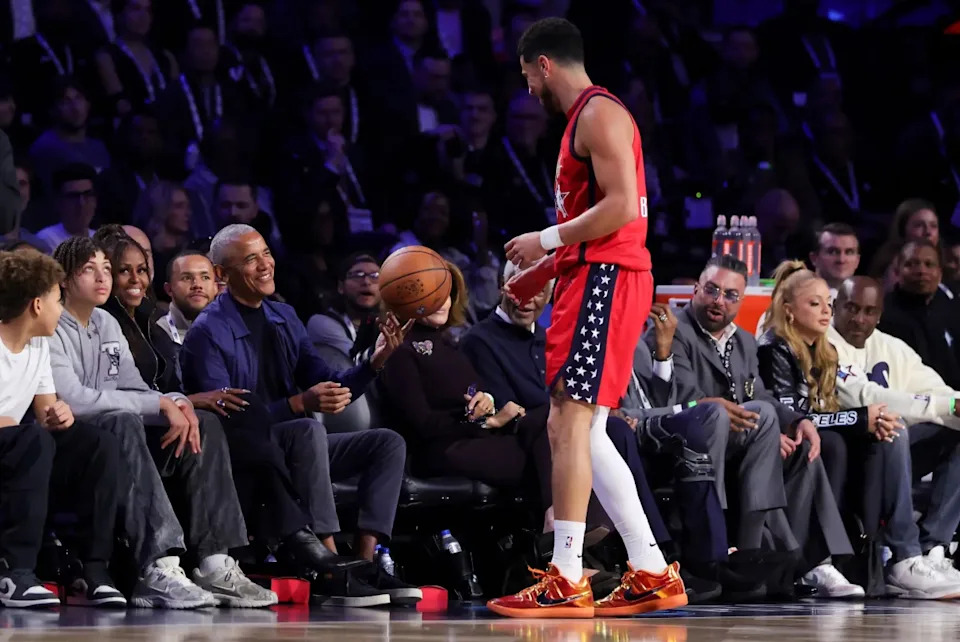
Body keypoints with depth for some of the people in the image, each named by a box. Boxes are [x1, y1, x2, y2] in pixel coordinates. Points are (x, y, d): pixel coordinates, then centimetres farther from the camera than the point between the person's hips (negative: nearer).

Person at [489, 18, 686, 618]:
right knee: (585, 432, 10)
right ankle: (653, 574, 10)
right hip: (595, 277, 11)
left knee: (568, 423, -13)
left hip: (606, 278, -11)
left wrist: (547, 240, -13)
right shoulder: (585, 117, 22)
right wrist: (547, 269, 21)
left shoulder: (600, 113, -10)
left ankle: (566, 580, -14)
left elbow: (622, 207, -20)